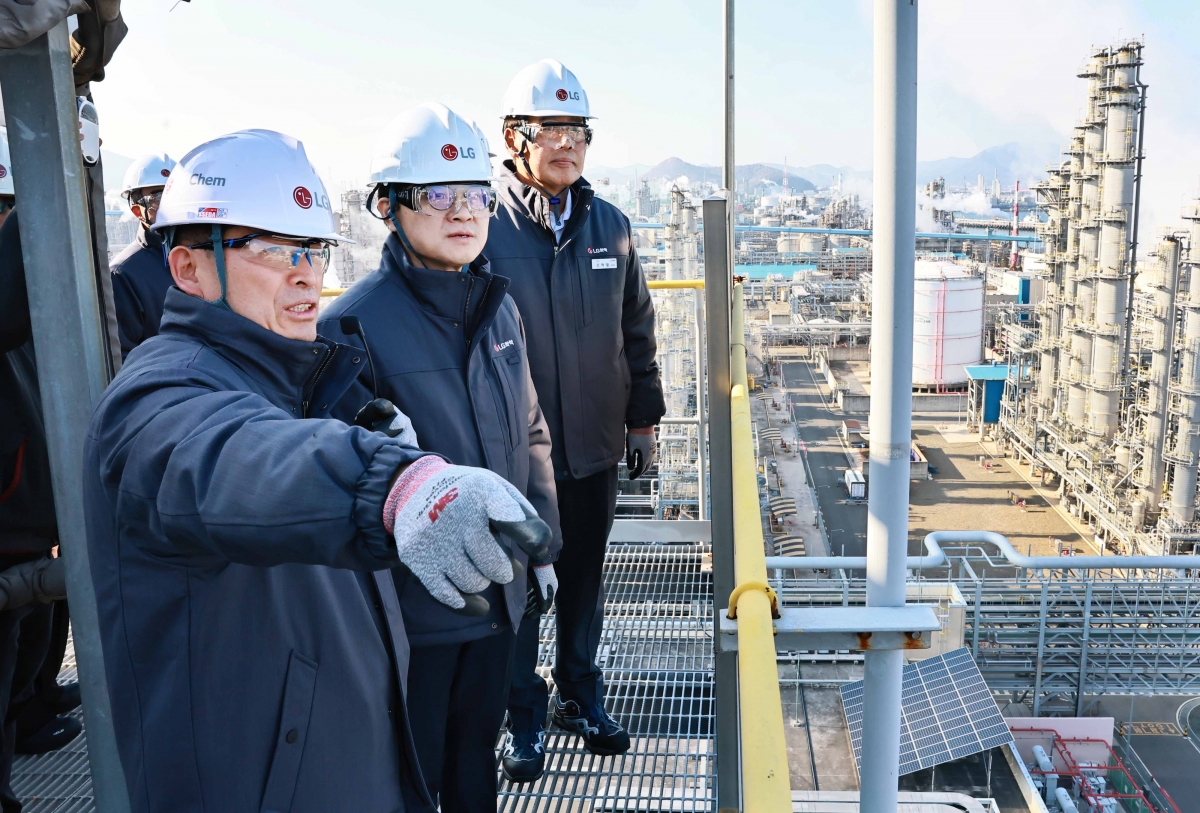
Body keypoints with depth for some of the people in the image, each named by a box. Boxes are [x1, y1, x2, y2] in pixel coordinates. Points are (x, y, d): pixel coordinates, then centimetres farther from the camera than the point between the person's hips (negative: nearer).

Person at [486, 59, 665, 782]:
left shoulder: (610, 227, 4)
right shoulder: (485, 229, -11)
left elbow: (637, 331, 11)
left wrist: (643, 419, 12)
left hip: (595, 448, 4)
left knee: (585, 578, 18)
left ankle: (581, 693, 38)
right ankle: (526, 713, 29)